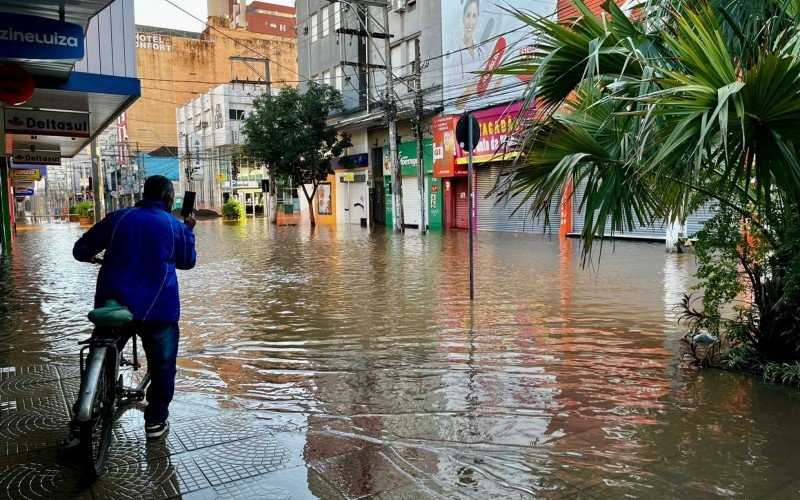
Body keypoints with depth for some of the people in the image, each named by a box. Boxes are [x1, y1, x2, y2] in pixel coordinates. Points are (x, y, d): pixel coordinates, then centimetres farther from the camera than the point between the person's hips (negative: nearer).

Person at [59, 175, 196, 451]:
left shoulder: (119, 218, 3)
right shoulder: (175, 226, -1)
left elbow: (81, 249, 7)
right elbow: (187, 261, 13)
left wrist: (90, 257, 29)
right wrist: (189, 230, 24)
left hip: (114, 304, 3)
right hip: (158, 309, -2)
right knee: (162, 366, 14)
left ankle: (80, 427, 14)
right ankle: (155, 422, 19)